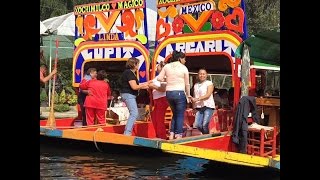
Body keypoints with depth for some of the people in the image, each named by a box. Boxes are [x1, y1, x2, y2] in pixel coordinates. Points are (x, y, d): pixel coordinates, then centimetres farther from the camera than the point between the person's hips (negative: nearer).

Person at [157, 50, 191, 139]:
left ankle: (171, 134, 13)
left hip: (169, 93, 5)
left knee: (175, 114, 20)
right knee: (180, 115, 5)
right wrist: (188, 95, 16)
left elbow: (159, 78, 4)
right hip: (179, 93, -5)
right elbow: (187, 84, 4)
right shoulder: (184, 68, -2)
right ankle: (178, 135, 0)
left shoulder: (167, 66, 7)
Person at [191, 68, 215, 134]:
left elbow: (208, 95, -9)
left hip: (208, 106, -5)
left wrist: (197, 99, -16)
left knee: (205, 125, -14)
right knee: (197, 125, -8)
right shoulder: (196, 85, 19)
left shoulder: (209, 83, 3)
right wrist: (192, 100, 2)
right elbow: (194, 97, 23)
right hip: (199, 107, 5)